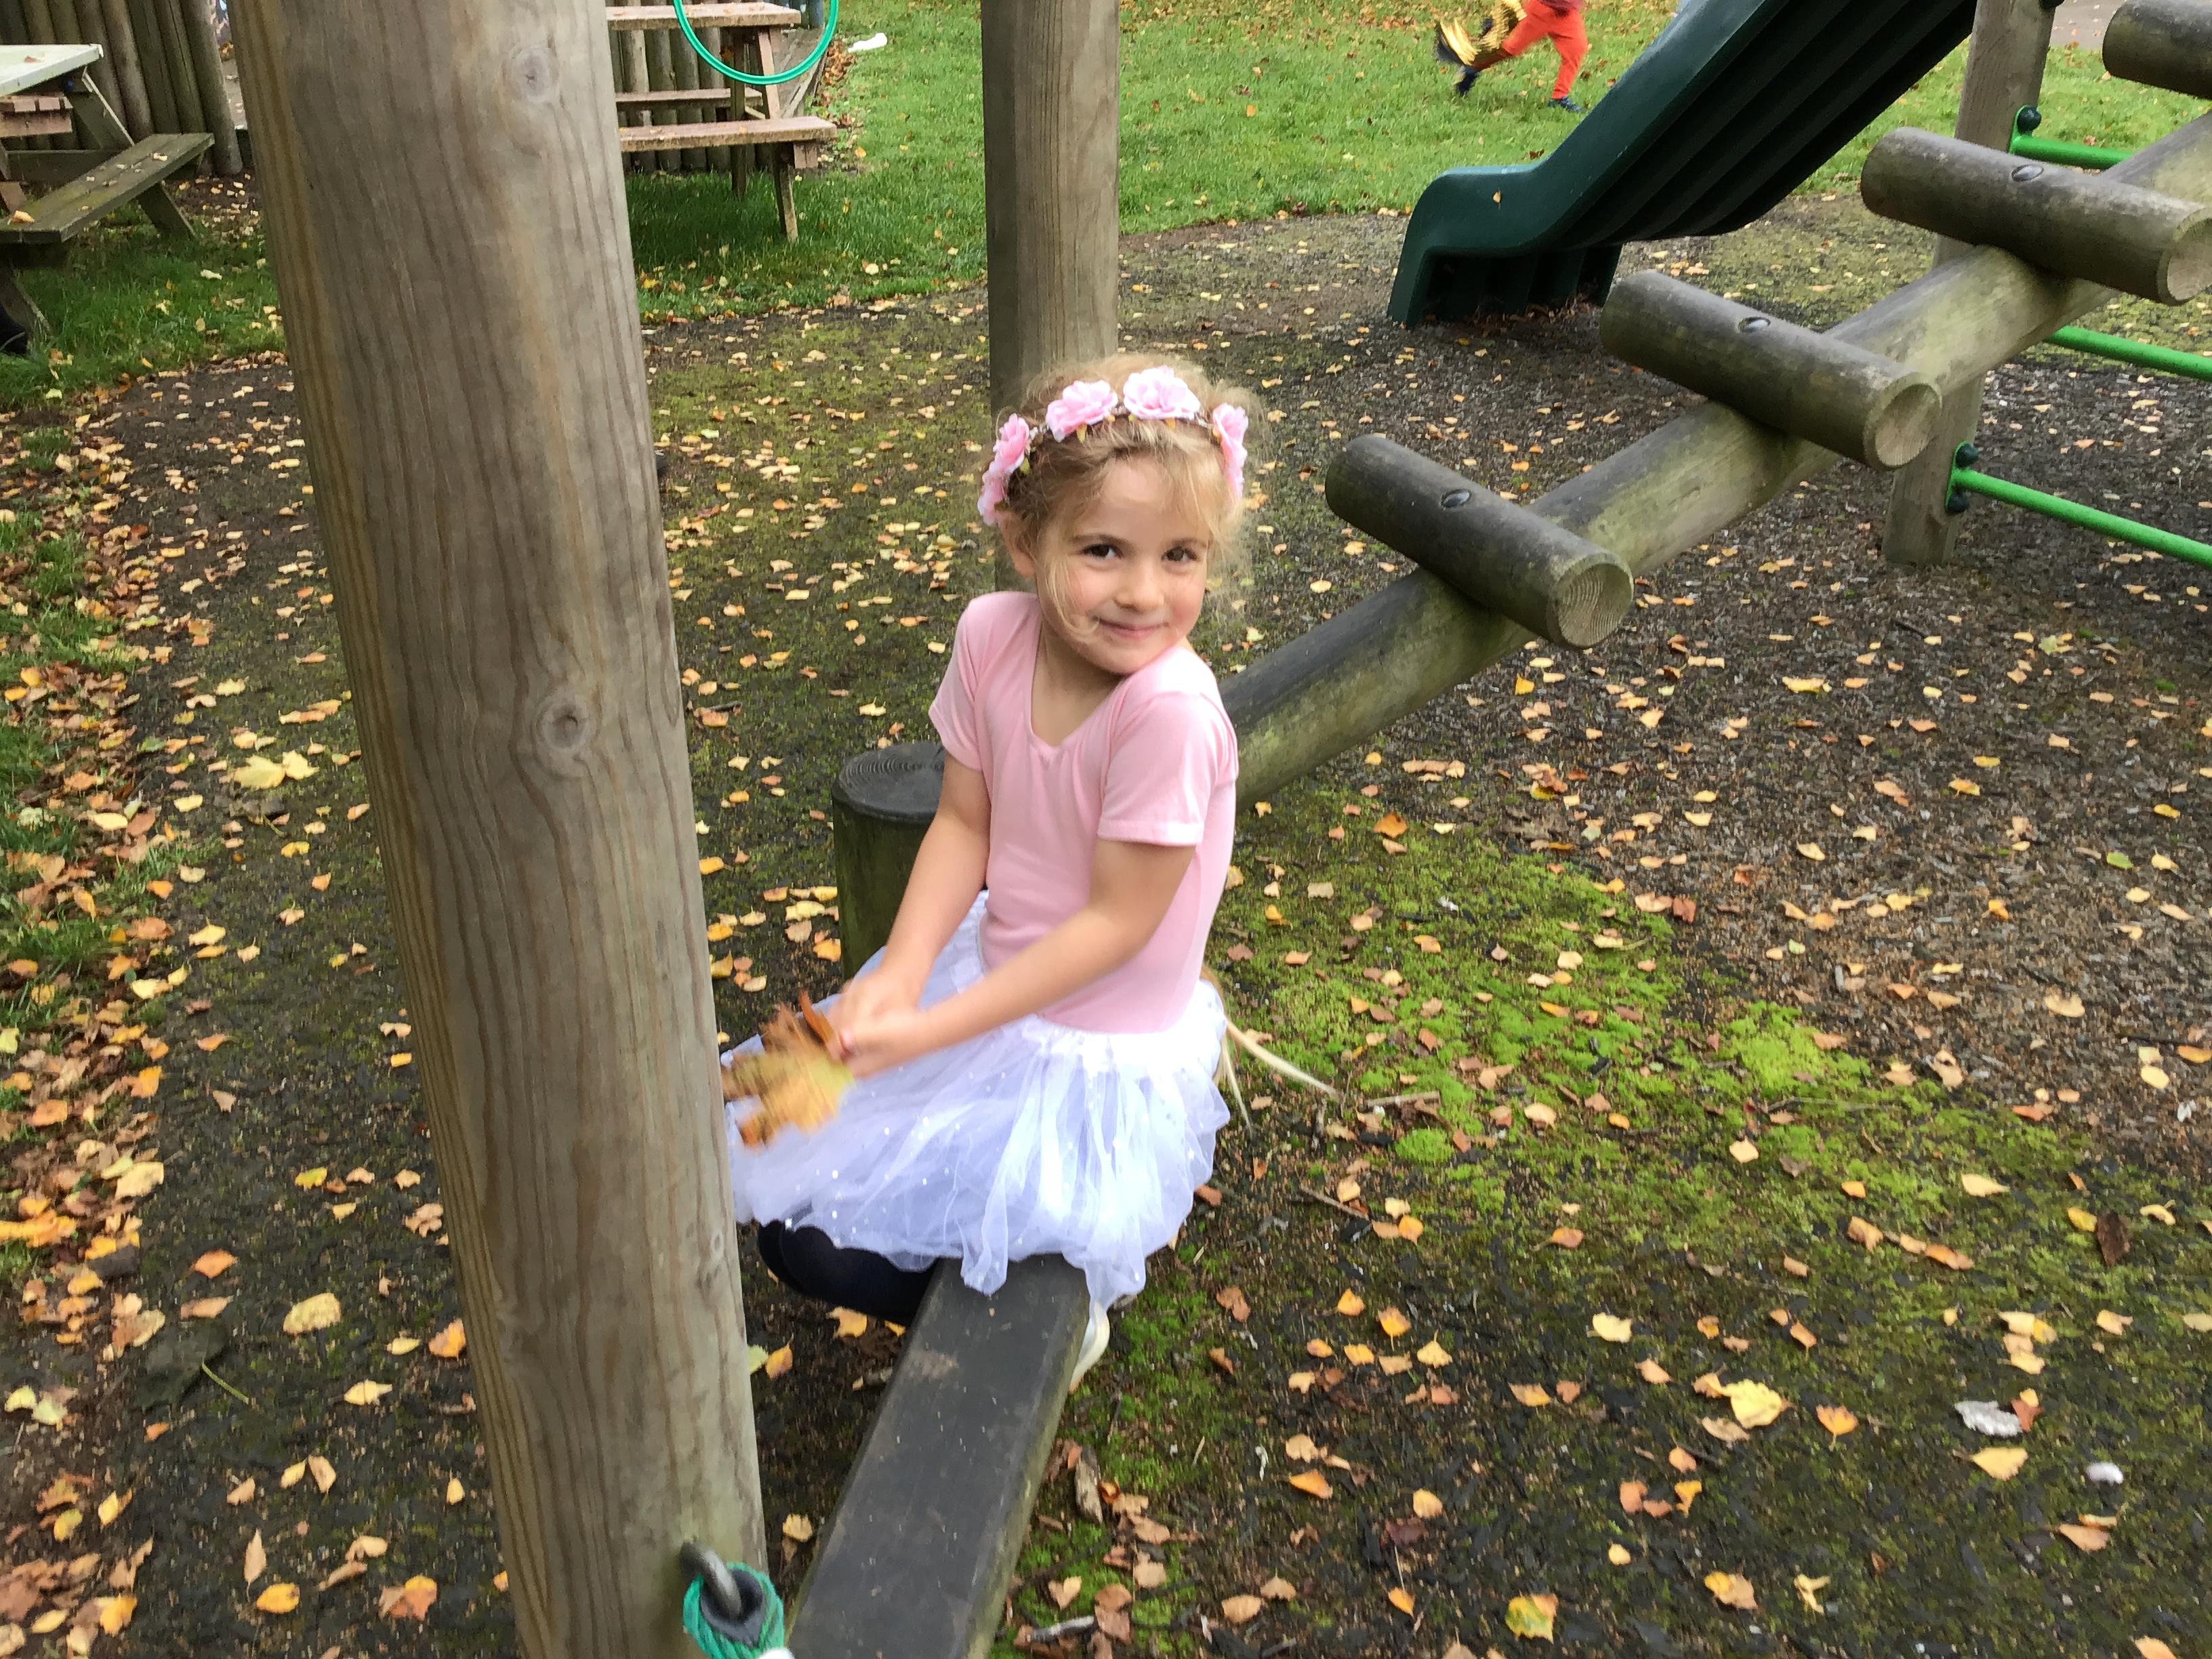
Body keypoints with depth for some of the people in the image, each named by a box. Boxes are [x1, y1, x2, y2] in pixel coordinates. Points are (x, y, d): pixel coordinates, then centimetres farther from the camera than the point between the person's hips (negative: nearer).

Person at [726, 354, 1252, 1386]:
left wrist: (930, 1029, -24)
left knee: (837, 1256, -8)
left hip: (1096, 1052, -6)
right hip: (990, 970, 7)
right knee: (787, 1210, 10)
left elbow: (1116, 921, -24)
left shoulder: (1171, 711, -31)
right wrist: (900, 973, -19)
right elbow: (964, 823, -4)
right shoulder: (992, 635, -13)